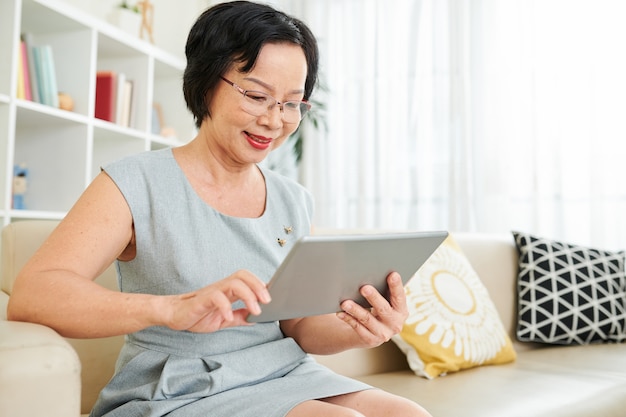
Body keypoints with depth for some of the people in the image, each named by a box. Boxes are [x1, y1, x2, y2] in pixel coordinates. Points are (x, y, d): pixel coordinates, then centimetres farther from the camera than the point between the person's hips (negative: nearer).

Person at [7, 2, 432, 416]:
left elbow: (296, 326, 8)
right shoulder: (137, 183, -8)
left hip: (284, 379, 5)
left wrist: (354, 331, -16)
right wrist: (171, 308, -36)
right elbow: (30, 295, -19)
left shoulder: (296, 201, 8)